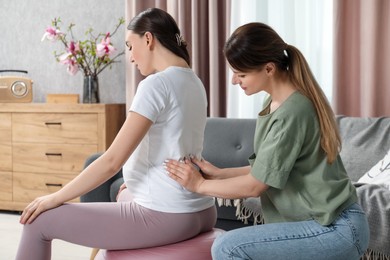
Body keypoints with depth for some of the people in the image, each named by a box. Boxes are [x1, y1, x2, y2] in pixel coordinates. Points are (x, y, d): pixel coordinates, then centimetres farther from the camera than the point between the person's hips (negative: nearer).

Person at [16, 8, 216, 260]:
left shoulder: (156, 83, -16)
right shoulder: (193, 82, 11)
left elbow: (112, 160, -19)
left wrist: (55, 198, -9)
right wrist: (136, 179, 28)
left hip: (165, 217, -9)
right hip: (201, 211, 9)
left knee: (40, 220, 1)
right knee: (125, 196, 42)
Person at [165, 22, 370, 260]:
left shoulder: (291, 112, -22)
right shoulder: (276, 102, 7)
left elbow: (255, 185, -16)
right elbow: (265, 170, 11)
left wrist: (200, 185, -5)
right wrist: (219, 173, 2)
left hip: (337, 229, -9)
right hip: (326, 223, 9)